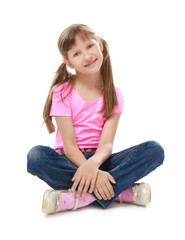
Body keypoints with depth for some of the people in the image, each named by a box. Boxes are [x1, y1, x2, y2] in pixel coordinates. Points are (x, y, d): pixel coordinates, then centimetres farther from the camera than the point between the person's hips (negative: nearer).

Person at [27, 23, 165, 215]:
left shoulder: (114, 95, 2)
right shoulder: (62, 92, -4)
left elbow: (107, 143, -9)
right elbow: (69, 145, -13)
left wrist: (93, 163, -33)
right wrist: (94, 176, -30)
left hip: (99, 161, 2)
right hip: (70, 162, -2)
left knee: (154, 150, -19)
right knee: (36, 156, -34)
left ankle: (81, 198, -30)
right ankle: (121, 192, -29)